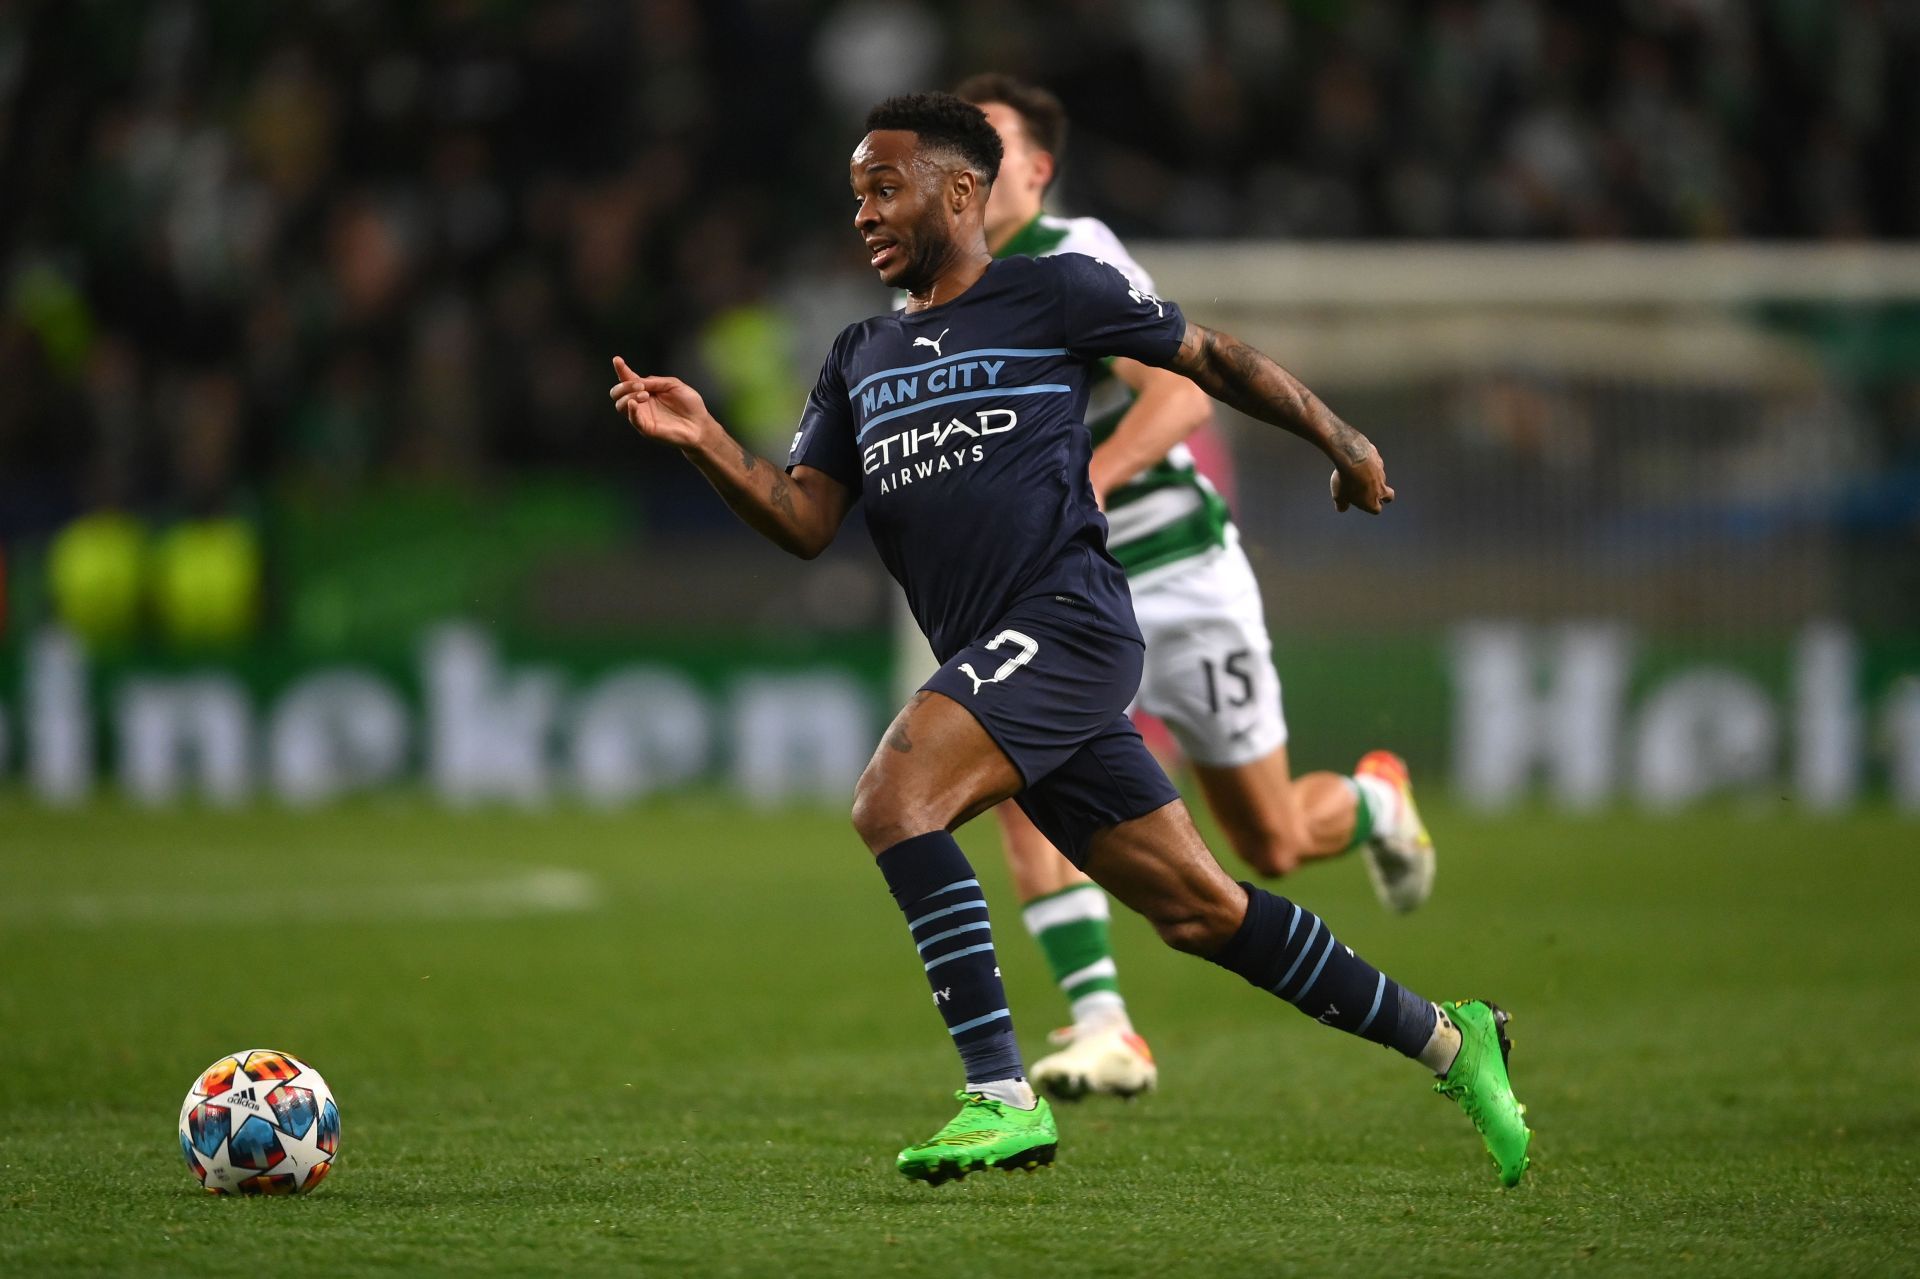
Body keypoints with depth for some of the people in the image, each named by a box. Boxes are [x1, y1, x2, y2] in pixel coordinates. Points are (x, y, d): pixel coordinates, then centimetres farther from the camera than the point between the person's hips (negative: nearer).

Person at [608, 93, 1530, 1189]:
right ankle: (1446, 1040, 20)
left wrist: (1339, 441, 14)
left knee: (893, 799, -25)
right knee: (1198, 910, 8)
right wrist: (705, 443, -3)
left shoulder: (1053, 294, 3)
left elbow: (1210, 356, 11)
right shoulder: (860, 360, 21)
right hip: (997, 659, 7)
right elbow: (806, 521, 12)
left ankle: (1002, 1094, -25)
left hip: (1066, 619, -7)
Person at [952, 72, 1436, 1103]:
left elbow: (1184, 393, -28)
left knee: (1273, 846, 6)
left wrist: (1087, 483, -41)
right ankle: (1103, 1030, -24)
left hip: (1182, 579, -5)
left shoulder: (1076, 260, -17)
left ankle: (1373, 801, 43)